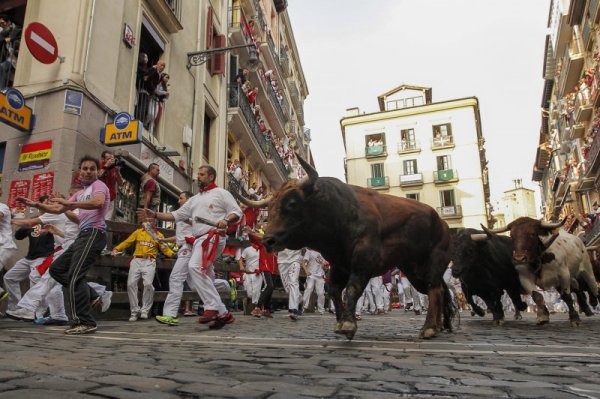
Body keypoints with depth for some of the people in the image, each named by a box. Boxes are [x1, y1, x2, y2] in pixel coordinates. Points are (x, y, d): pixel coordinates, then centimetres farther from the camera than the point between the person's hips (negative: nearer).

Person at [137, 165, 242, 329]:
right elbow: (176, 215, 22)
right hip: (198, 240, 9)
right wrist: (154, 214, 11)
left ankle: (212, 308, -25)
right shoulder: (195, 199, 25)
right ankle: (223, 314, 12)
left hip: (213, 237, -8)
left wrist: (226, 220, -22)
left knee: (195, 267, -28)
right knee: (205, 279, 5)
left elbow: (237, 212, -2)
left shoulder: (221, 193, 4)